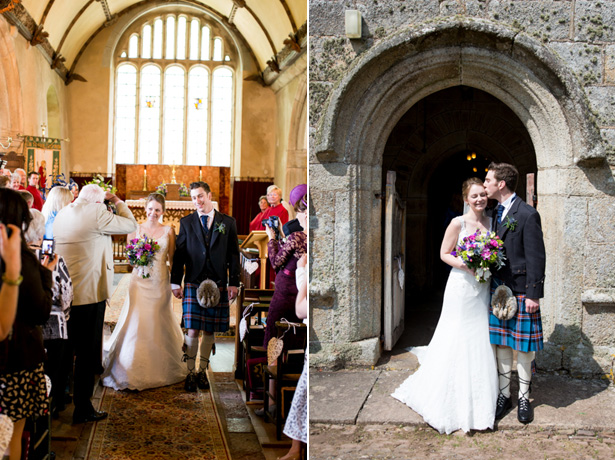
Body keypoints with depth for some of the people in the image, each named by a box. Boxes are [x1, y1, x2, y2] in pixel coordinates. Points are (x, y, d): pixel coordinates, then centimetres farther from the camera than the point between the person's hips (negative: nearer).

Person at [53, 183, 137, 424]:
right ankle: (83, 409, 5)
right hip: (89, 292, -8)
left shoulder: (61, 214, 8)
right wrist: (117, 201, 9)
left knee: (68, 348, 22)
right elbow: (130, 225, -5)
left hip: (65, 292, 8)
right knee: (87, 352, 0)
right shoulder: (96, 213, -14)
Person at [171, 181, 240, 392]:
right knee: (192, 331, -6)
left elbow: (233, 255, 7)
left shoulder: (228, 222, 7)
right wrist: (176, 282, 2)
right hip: (193, 283, -1)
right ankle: (190, 373, 5)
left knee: (210, 331, 5)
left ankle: (202, 371, 17)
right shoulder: (186, 222, 8)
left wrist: (233, 283, 1)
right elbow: (179, 254, 7)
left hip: (218, 284, 1)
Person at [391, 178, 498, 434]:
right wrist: (466, 266, -20)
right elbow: (444, 254, -5)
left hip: (483, 288, 5)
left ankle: (477, 401, 22)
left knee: (479, 342, 9)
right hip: (461, 286, -5)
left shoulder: (491, 223, 6)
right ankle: (453, 402, 13)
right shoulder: (458, 223, -8)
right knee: (457, 340, 0)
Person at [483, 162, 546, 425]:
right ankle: (504, 395, 21)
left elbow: (536, 257, -13)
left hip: (521, 290, -6)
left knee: (523, 346, 4)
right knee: (501, 344, 11)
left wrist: (533, 294, -15)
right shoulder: (495, 213, 10)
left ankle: (524, 398, 17)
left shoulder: (527, 215, -12)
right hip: (497, 287, 6)